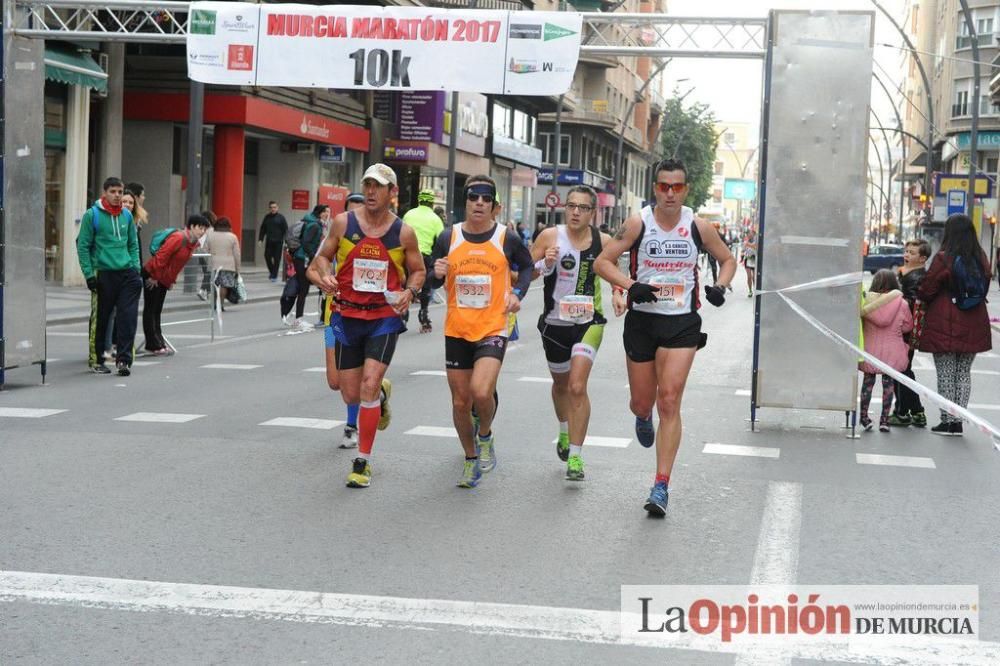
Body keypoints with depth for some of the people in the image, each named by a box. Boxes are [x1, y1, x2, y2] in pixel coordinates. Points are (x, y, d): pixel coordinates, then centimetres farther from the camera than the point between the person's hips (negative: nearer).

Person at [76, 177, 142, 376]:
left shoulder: (127, 215, 11)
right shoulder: (92, 215, -3)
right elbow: (83, 247, -3)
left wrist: (136, 267, 9)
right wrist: (89, 274, -9)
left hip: (127, 272, 4)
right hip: (103, 274, -4)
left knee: (128, 317, -6)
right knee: (100, 319, 4)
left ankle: (123, 359, -3)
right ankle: (96, 360, 16)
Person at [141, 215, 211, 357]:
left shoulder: (193, 243, 4)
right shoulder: (178, 238, -24)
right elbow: (161, 257, -24)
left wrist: (171, 280, 13)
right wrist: (154, 277, -19)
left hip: (164, 280, 9)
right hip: (152, 276, -9)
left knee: (157, 311, 12)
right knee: (151, 310, -2)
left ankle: (158, 343, 15)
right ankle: (154, 345, -3)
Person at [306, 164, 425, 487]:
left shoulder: (403, 233, -3)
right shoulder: (343, 223, -3)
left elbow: (418, 270, 9)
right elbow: (323, 256, 11)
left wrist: (410, 291, -11)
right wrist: (324, 274, -11)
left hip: (384, 318, -2)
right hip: (347, 317, 2)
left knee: (368, 387, -15)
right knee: (351, 395, 7)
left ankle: (363, 462, -3)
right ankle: (381, 390, 47)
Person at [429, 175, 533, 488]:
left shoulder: (507, 238, -4)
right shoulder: (448, 238, 0)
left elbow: (527, 265, 16)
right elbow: (435, 282, 10)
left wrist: (518, 293, 1)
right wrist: (438, 274, -12)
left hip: (493, 329, -3)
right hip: (457, 330, 3)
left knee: (481, 392, -22)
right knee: (460, 401, 7)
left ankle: (485, 436, 10)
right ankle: (471, 459, 29)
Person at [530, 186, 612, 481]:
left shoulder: (603, 241, -4)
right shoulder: (550, 236, -7)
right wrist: (545, 263, -21)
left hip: (589, 323, -2)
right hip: (555, 322, 2)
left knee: (577, 387, -17)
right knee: (560, 383, 22)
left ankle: (575, 457, -11)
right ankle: (565, 432, 51)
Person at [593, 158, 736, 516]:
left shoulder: (698, 227, 0)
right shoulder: (637, 224, -5)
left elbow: (728, 260, 15)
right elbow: (602, 261, -4)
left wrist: (720, 287, -5)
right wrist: (631, 286, -21)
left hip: (682, 324, -1)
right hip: (642, 321, 1)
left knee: (669, 402, -10)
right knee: (642, 403, 11)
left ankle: (661, 486, -8)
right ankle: (643, 419, 52)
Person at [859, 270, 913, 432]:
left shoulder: (866, 301, -9)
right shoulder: (902, 304, -9)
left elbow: (860, 323, 1)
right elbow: (908, 326, 2)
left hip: (870, 350, 0)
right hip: (892, 351, 0)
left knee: (868, 381, 12)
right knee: (888, 382, 8)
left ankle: (863, 416, 15)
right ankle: (884, 419, 8)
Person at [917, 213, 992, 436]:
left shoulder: (944, 258, -14)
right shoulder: (981, 259, 1)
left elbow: (926, 290, -9)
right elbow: (985, 286, 12)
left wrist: (919, 297, 12)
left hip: (945, 326, -5)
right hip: (974, 326, 5)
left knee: (945, 374, 4)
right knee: (964, 372, 12)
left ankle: (948, 420, 5)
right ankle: (958, 420, 12)